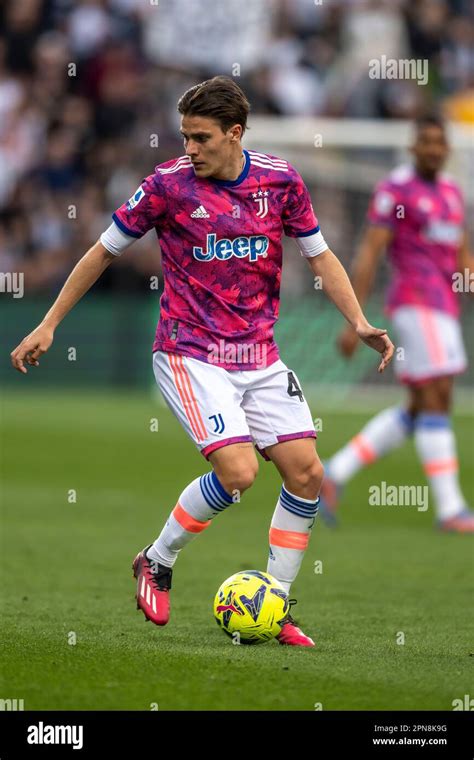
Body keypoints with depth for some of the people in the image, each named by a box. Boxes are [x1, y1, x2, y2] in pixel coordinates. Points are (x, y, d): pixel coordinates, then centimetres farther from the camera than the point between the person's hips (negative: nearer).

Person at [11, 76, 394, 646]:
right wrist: (48, 325, 3)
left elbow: (320, 256, 10)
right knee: (238, 471, -21)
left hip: (259, 355, 4)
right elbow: (104, 252, 2)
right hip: (189, 354, -4)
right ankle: (156, 563, 3)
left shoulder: (280, 180, 0)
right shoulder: (169, 184, -9)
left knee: (306, 472, -5)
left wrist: (359, 323, -2)